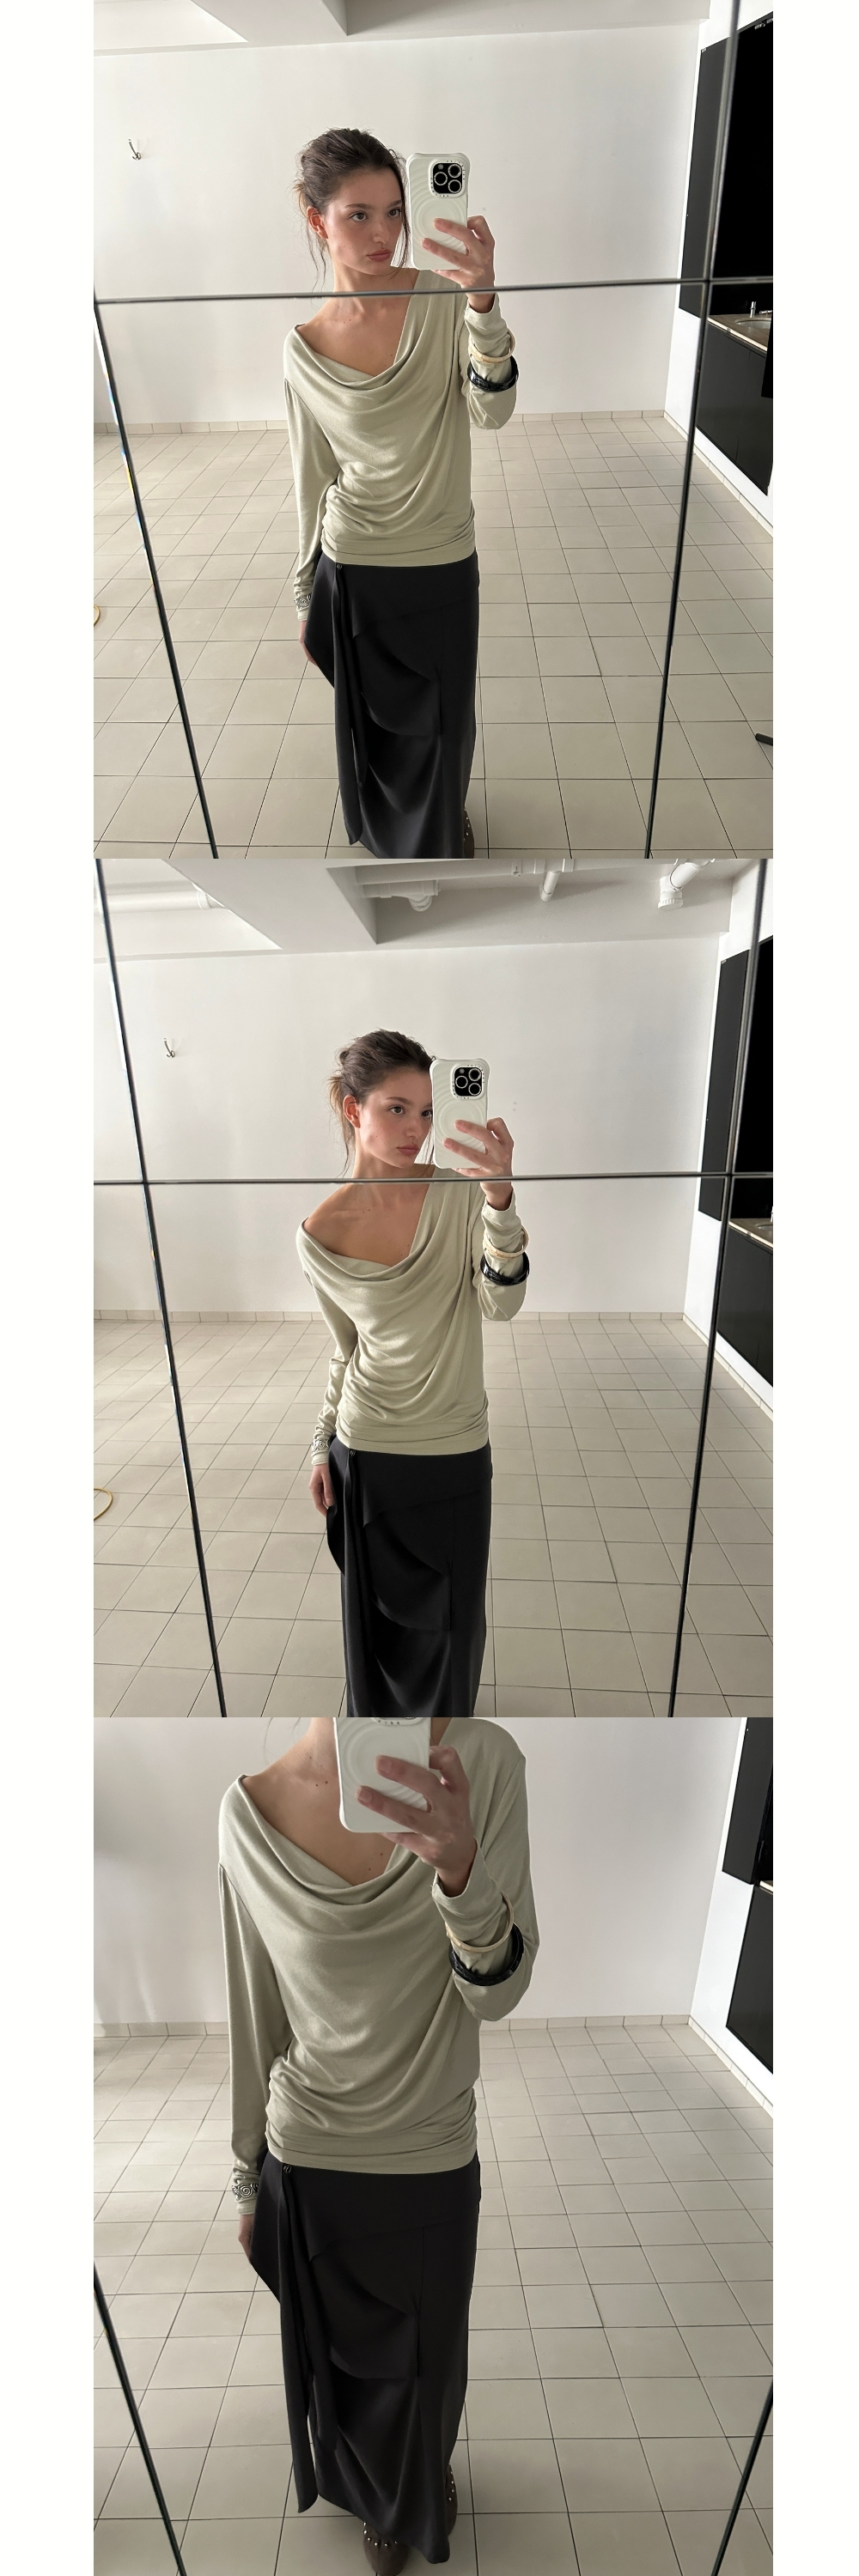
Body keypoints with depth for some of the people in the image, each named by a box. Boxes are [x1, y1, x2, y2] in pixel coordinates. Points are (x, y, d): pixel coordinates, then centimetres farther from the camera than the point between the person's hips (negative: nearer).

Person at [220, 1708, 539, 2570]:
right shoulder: (250, 1811, -17)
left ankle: (427, 2475, 58)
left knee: (429, 2360, 24)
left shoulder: (482, 1761, -22)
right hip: (306, 2164, 0)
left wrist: (461, 1870, -41)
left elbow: (498, 1992, -20)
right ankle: (377, 2497, 57)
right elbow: (255, 2014, -4)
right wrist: (247, 2178, 8)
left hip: (435, 2159, 0)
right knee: (343, 2360, 23)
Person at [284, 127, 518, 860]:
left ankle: (446, 825, 47)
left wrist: (482, 301, -40)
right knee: (373, 721, 16)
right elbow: (314, 478, 3)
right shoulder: (305, 349, -7)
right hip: (352, 574, 0)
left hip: (444, 566, 0)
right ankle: (388, 833, 45)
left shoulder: (443, 301, -9)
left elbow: (492, 412, -24)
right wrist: (307, 596, 8)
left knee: (444, 724, 15)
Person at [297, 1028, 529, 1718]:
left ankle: (447, 1715, 46)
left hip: (457, 1453, 0)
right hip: (366, 1454, 0)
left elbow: (501, 1305, -24)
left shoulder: (460, 1194, -12)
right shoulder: (320, 1235, -9)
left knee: (453, 1618, 18)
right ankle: (378, 1715, 45)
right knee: (376, 1613, 17)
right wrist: (322, 1445, 7)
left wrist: (499, 1200, -39)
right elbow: (348, 1349, 5)